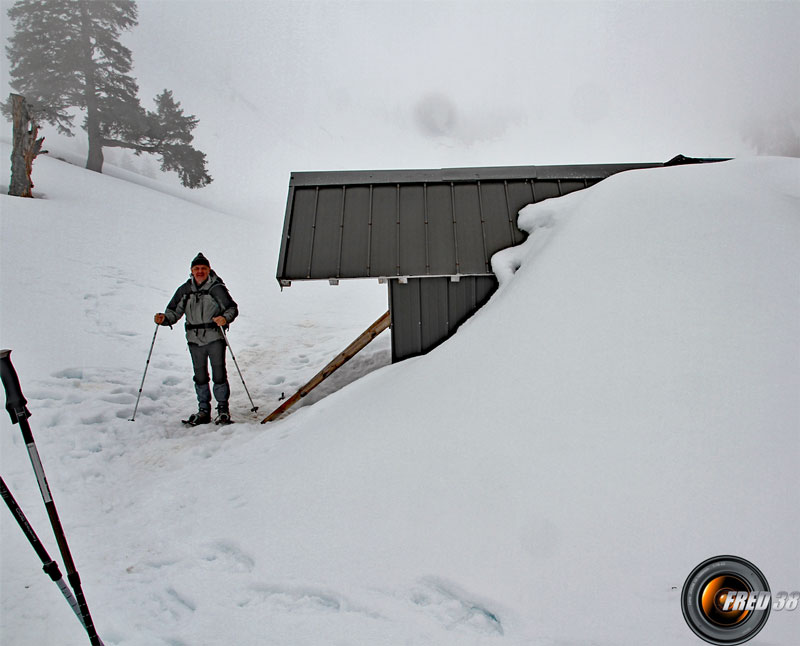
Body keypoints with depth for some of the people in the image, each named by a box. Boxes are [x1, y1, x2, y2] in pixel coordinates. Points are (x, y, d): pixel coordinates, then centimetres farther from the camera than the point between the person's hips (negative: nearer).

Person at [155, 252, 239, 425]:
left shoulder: (217, 288, -4)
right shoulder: (185, 290, 8)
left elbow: (232, 308, -5)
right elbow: (174, 311, 10)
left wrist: (225, 318, -25)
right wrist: (165, 318, -11)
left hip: (215, 338, -4)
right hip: (194, 340, 4)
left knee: (219, 374, -3)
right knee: (200, 376, 11)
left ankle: (223, 409, 10)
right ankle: (203, 410, 21)